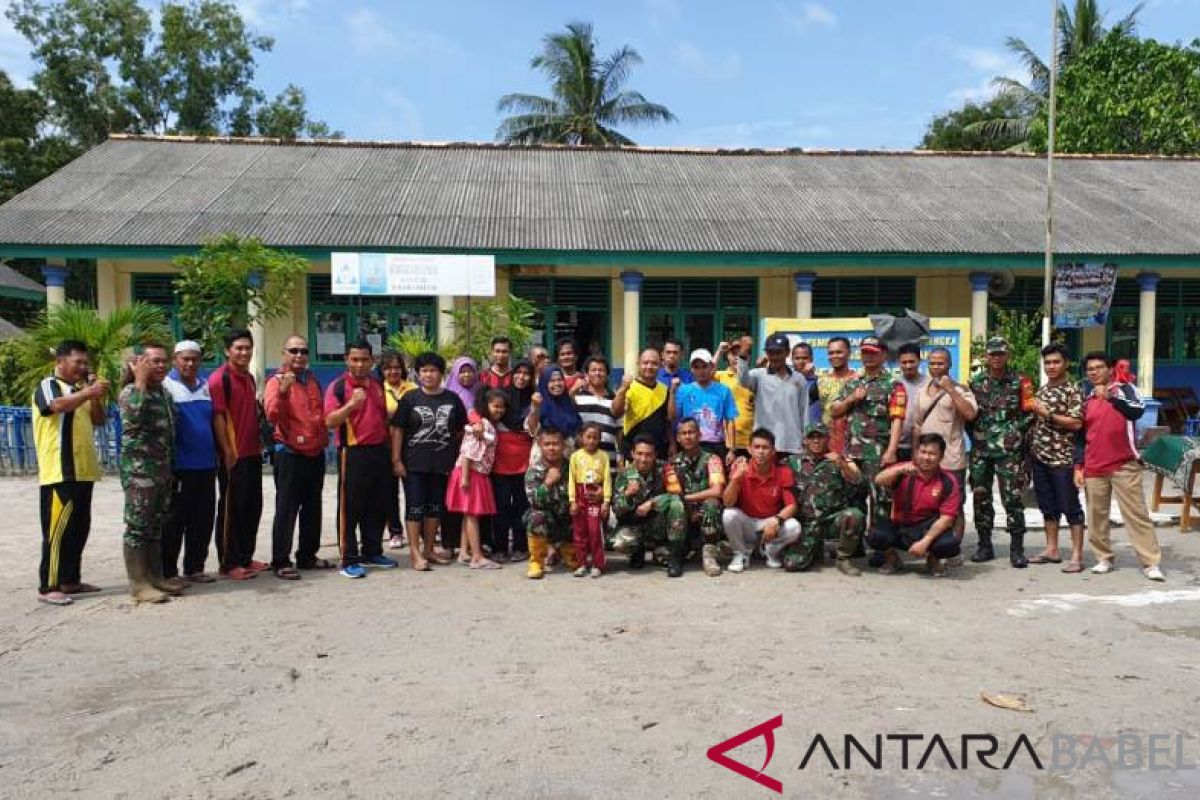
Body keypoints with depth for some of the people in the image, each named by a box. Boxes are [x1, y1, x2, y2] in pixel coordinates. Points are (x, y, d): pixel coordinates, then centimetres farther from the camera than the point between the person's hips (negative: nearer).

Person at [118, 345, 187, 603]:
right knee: (138, 526, -5)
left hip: (163, 469, 8)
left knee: (157, 525, 12)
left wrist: (171, 470, 21)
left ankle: (155, 577, 19)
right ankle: (138, 584, -1)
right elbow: (134, 416, -29)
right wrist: (140, 380, -22)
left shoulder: (165, 393, 16)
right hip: (139, 469, -8)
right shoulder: (131, 391, -6)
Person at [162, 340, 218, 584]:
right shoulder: (166, 386, -5)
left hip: (206, 464, 6)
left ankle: (194, 568, 19)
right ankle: (168, 572, 10)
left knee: (203, 520, 9)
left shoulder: (206, 387, 13)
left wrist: (217, 456, 18)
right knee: (175, 521, 0)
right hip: (179, 466, -6)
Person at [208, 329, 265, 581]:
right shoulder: (219, 378, -11)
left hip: (252, 454, 8)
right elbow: (218, 416, -16)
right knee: (231, 509, -1)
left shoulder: (249, 378, 15)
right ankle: (229, 563, 8)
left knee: (252, 507, 13)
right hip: (233, 456, -8)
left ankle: (246, 557, 24)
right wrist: (228, 451, -19)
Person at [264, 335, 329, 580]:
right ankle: (281, 562, 3)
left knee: (312, 507, 14)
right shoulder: (277, 381, -9)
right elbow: (272, 415, -25)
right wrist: (283, 391, -39)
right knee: (286, 509, -3)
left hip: (316, 453, 7)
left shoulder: (312, 380, 12)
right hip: (290, 454, -7)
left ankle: (307, 555, 25)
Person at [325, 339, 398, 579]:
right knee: (350, 507, -1)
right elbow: (330, 422, -15)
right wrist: (351, 404, -28)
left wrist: (389, 448, 17)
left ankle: (372, 552, 25)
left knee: (377, 507, 12)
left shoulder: (378, 384, 13)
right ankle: (349, 559, 5)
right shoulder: (338, 386, -7)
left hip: (379, 451, 6)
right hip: (353, 453, -6)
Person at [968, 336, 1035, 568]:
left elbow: (1029, 413, 3)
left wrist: (1014, 433, -4)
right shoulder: (975, 383, 11)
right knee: (980, 497, 6)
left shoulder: (1020, 382, 3)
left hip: (1009, 450, -3)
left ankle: (1017, 548, 0)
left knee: (1012, 497, -6)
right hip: (980, 449, 3)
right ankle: (985, 546, 16)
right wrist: (976, 435, 6)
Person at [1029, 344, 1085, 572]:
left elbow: (1076, 423, -16)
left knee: (1070, 507, -2)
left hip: (1062, 457, -7)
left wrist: (1048, 413, -18)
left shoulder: (1073, 389, -7)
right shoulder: (1042, 389, 14)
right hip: (1039, 456, 7)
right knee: (1047, 506, 12)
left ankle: (1077, 556, 1)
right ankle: (1051, 550, 20)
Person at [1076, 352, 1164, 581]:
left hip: (1124, 465, -4)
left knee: (1136, 514, -3)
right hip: (1093, 469, 4)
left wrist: (1111, 397, -35)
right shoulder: (1087, 401, 13)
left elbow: (1137, 410, -20)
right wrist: (1078, 466, 11)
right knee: (1097, 516, 6)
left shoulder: (1124, 389, 1)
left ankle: (1151, 563, 0)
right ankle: (1104, 558, 17)